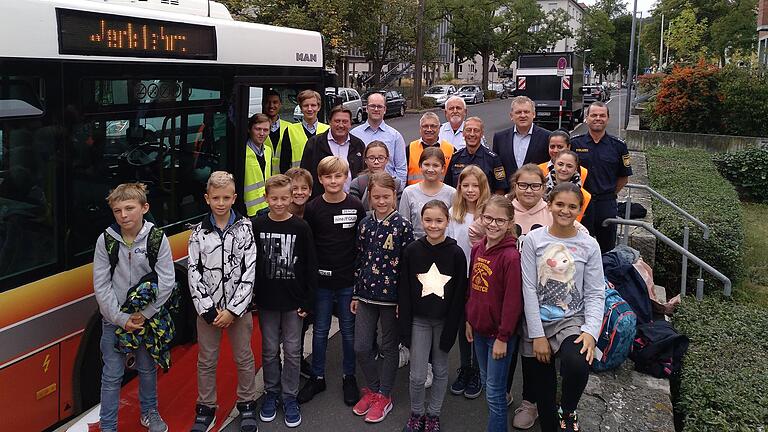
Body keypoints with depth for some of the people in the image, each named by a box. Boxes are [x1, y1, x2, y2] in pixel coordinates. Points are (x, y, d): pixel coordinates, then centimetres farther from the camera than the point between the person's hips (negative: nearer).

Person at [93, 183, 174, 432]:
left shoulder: (157, 239, -11)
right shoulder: (106, 241, -9)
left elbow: (166, 282, -11)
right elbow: (101, 286, -7)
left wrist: (143, 315, -13)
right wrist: (121, 318, -12)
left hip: (147, 318, 1)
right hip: (114, 320, 0)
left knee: (148, 369, 16)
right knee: (112, 376, 5)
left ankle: (149, 412, 38)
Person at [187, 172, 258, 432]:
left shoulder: (245, 228, -5)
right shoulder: (199, 233, 0)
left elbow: (249, 272, -8)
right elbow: (194, 273, -2)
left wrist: (232, 310, -13)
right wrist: (208, 310, -10)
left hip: (239, 306, -1)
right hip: (207, 309, 1)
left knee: (244, 359, 9)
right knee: (206, 361, 10)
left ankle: (247, 405, 27)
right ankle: (206, 409, 26)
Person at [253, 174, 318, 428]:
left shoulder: (301, 227, -8)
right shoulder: (257, 226, -4)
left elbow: (311, 266, -4)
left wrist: (307, 301, -6)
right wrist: (250, 295, 0)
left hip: (294, 302, -1)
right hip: (266, 301, 1)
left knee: (293, 351, 8)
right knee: (269, 350, 13)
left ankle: (289, 396, 22)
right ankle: (271, 393, 29)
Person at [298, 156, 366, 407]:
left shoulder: (356, 206, -3)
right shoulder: (312, 208, -4)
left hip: (349, 280, 0)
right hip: (321, 280, 0)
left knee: (349, 330, 11)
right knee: (320, 330, 12)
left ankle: (349, 377, 28)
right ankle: (317, 377, 27)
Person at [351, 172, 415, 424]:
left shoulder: (402, 226, -9)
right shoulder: (365, 224, 3)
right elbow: (360, 260, 9)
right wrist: (356, 294, 10)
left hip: (392, 296, -4)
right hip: (366, 294, 4)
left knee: (389, 347, 10)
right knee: (361, 347, 5)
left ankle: (384, 396, 26)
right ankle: (372, 389, 28)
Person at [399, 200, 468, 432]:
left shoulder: (456, 253, -9)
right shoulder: (412, 250, -6)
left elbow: (460, 293, -7)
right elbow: (404, 290, -3)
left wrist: (451, 327, -10)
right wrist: (405, 326, -6)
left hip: (444, 321, 0)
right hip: (419, 320, 0)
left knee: (440, 370, 14)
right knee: (417, 375, 1)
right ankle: (416, 413, 25)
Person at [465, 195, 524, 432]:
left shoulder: (511, 256, -20)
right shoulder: (477, 249, 2)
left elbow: (513, 301, -19)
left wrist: (503, 337, -16)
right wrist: (469, 320, 13)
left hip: (500, 333, -7)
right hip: (479, 329, 8)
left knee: (494, 391, 1)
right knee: (486, 380, 21)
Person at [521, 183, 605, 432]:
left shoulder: (589, 246, 0)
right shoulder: (534, 239, -3)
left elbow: (595, 295, -1)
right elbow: (529, 290, -5)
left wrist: (590, 331, -17)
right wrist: (537, 335, -10)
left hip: (572, 320, -1)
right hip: (537, 321, 1)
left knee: (577, 365, -30)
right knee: (543, 390, 6)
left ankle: (567, 412, -1)